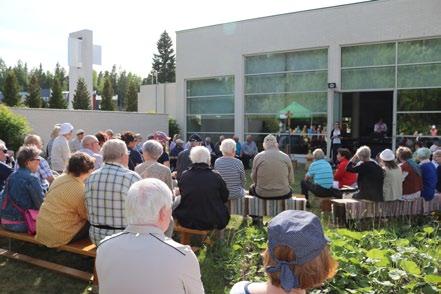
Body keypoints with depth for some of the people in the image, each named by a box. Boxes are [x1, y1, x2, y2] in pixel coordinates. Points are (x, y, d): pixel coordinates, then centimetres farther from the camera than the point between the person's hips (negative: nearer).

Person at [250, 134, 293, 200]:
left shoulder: (258, 157, -6)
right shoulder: (286, 157, -4)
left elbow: (254, 178, 2)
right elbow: (291, 180, 1)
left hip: (262, 194, -1)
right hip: (283, 194, 1)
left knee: (252, 187, 32)